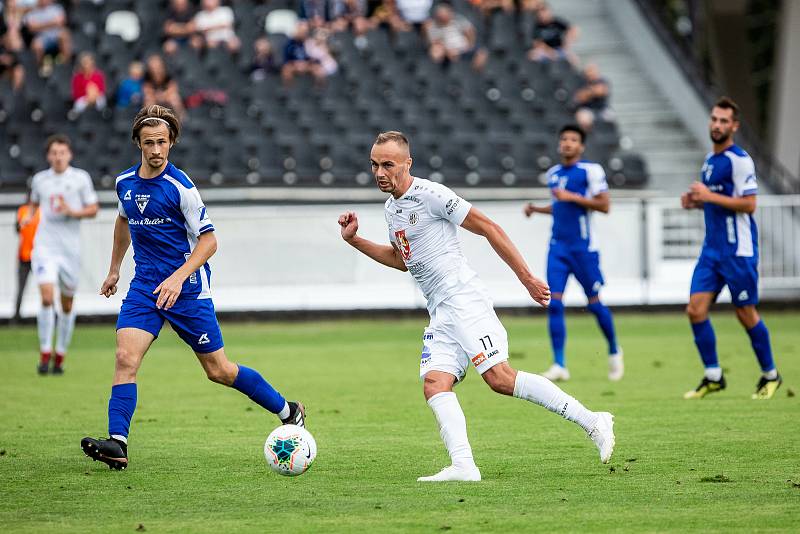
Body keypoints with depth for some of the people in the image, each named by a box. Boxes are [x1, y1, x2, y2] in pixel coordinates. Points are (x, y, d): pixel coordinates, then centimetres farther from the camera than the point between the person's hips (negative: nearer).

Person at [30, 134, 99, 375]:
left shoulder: (81, 178, 0)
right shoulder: (39, 179, 7)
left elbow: (93, 209, 2)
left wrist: (72, 212, -15)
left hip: (70, 248, 0)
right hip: (45, 246, 0)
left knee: (67, 304, 8)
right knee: (46, 297, -18)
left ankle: (60, 356, 22)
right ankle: (45, 354, -9)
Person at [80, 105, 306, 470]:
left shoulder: (180, 186, -14)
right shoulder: (124, 183, 5)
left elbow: (208, 240, -13)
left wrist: (178, 277, -26)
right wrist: (114, 269, 31)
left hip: (187, 288, -5)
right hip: (144, 286, 5)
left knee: (219, 371, 3)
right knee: (125, 357, -16)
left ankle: (287, 412, 22)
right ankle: (117, 444, -21)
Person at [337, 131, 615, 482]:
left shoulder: (430, 195, -9)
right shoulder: (391, 209, 18)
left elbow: (489, 228, -8)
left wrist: (526, 278, -9)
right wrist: (354, 240, 25)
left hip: (464, 301, -9)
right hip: (441, 315, 9)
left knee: (500, 378, -19)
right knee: (434, 384, -11)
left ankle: (592, 422, -15)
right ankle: (463, 466, -24)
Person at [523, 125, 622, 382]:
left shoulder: (591, 170, -7)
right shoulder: (553, 173, 13)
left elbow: (604, 205, -12)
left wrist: (572, 197, -17)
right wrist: (536, 209, 11)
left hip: (583, 247, -5)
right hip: (558, 246, 5)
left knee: (594, 303, 5)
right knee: (554, 303, -7)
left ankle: (614, 351, 29)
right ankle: (559, 365, -7)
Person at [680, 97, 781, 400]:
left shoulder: (739, 160, -12)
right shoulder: (710, 160, 14)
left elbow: (748, 204, -18)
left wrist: (709, 195, -21)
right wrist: (696, 202, 7)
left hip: (738, 250, -8)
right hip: (712, 249, 8)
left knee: (746, 314, 1)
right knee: (696, 309, -3)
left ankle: (770, 375, 18)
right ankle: (713, 376, 6)